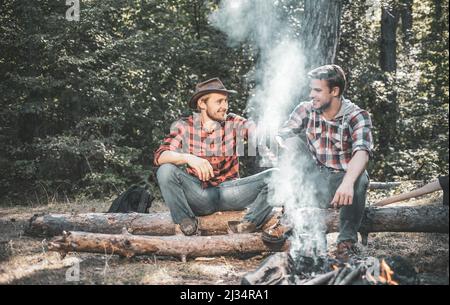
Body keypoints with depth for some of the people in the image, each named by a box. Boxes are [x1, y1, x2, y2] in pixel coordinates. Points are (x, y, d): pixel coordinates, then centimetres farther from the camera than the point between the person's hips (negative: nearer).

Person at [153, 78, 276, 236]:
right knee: (166, 170, -27)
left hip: (229, 192, 1)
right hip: (198, 196, -1)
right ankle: (188, 224, -12)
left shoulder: (234, 123, 2)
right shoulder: (183, 126, -1)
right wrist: (188, 157, -36)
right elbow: (160, 156, -16)